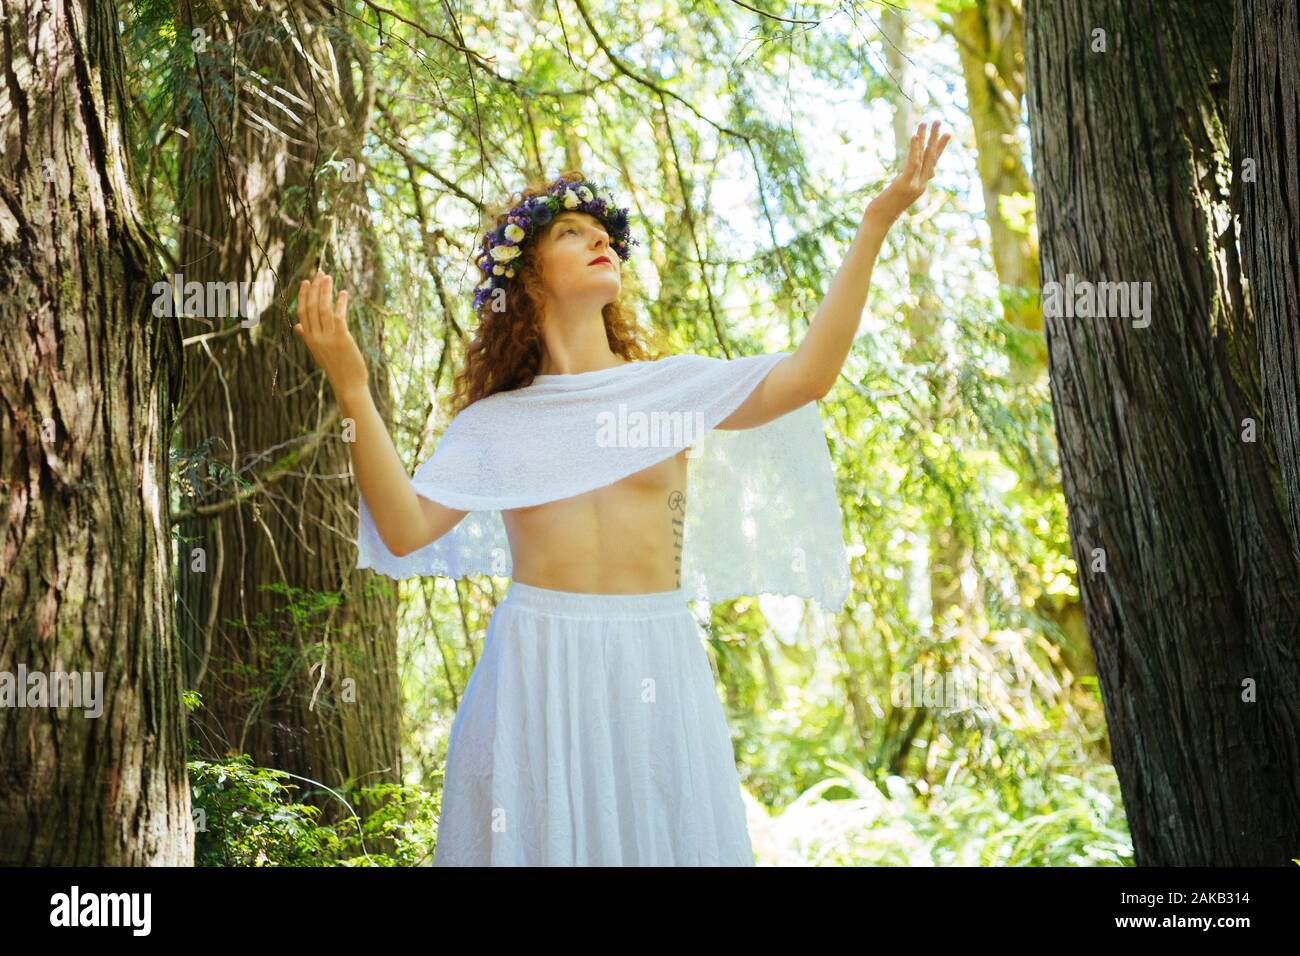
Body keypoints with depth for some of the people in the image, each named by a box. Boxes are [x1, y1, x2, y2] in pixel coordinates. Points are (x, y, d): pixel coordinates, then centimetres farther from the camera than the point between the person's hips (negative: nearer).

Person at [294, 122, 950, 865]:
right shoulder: (495, 421, 8)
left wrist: (876, 226, -13)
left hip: (656, 668, 1)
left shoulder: (671, 386, 7)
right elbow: (405, 531, -5)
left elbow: (804, 378, -9)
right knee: (543, 836, 2)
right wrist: (355, 393, -12)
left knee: (664, 835, 3)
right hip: (536, 668, 0)